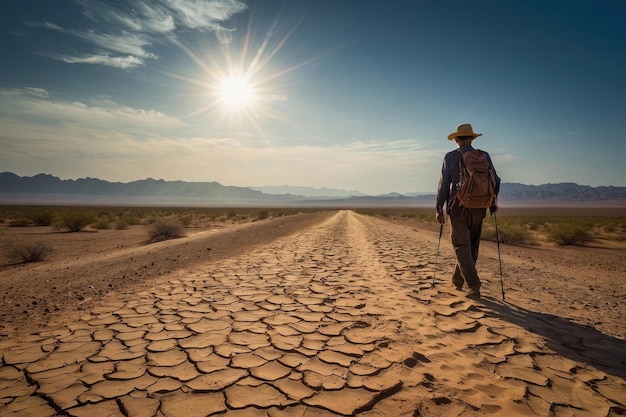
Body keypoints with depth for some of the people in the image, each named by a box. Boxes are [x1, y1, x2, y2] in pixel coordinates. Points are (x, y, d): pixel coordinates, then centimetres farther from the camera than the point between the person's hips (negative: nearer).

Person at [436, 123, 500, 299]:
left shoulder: (450, 157, -3)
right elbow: (496, 180, 5)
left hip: (458, 208, -3)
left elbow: (444, 185, -3)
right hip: (478, 208, 3)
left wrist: (439, 209, 2)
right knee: (472, 246, 16)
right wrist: (492, 202, 20)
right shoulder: (484, 156, 5)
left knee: (462, 247, 1)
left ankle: (474, 286, -8)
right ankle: (457, 280, 28)